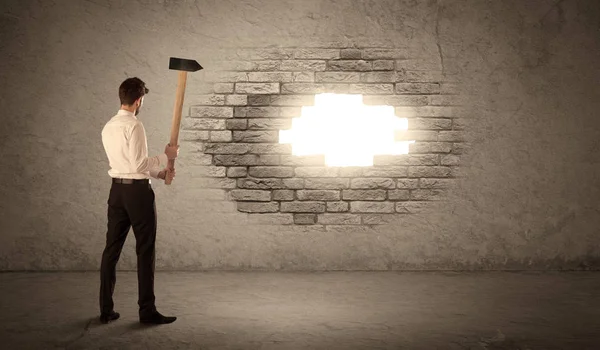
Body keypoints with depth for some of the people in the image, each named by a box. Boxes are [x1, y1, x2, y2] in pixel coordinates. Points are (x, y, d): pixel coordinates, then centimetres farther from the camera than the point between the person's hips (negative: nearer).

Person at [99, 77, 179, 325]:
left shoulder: (108, 127, 13)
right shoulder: (134, 125, -15)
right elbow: (139, 165, -20)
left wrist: (159, 173, 17)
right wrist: (166, 157, -8)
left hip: (117, 190, 8)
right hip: (138, 191, -8)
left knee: (112, 249, 10)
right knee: (145, 251, 1)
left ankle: (106, 309, 17)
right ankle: (147, 310, 8)